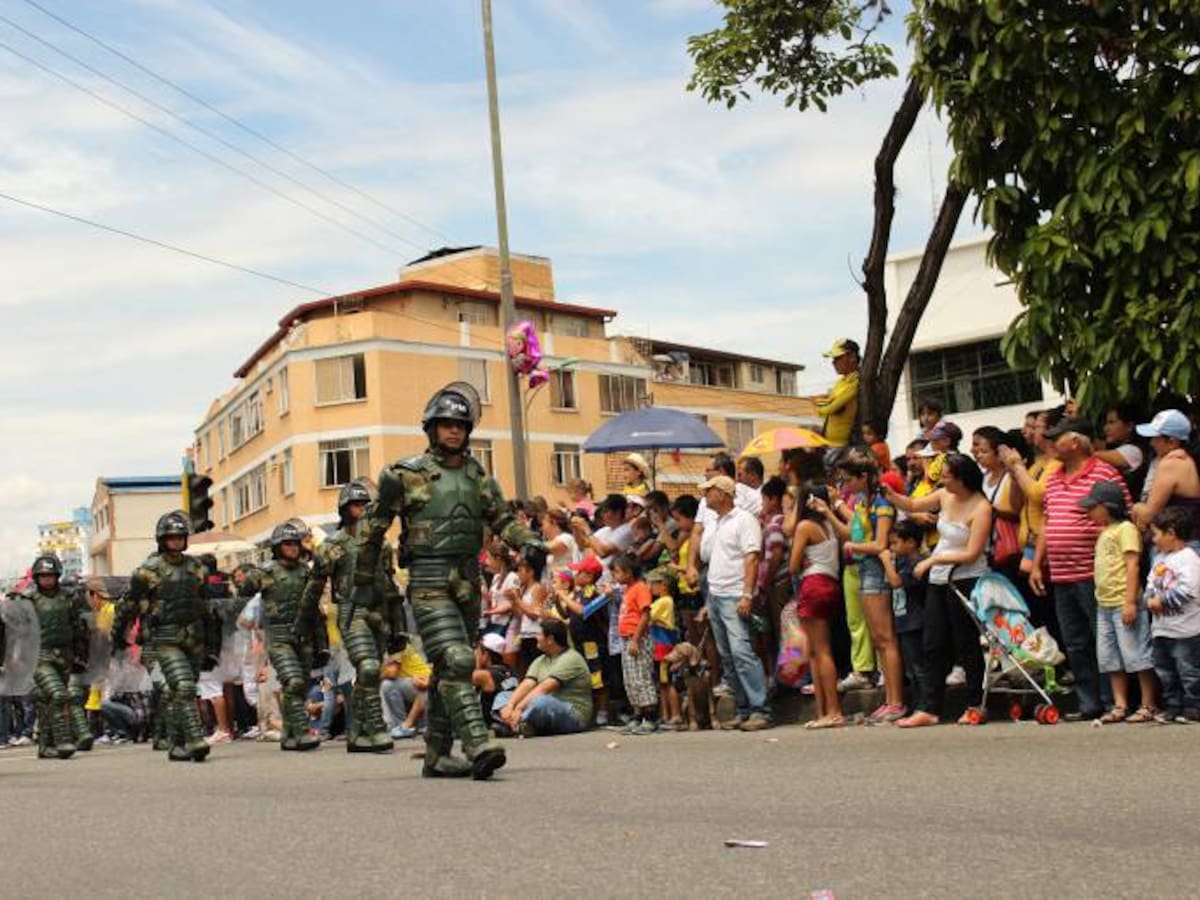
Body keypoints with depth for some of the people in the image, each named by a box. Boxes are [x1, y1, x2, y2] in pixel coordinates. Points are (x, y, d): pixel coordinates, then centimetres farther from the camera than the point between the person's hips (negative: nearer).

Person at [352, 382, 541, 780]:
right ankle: (478, 746, -27)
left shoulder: (478, 476, 13)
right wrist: (363, 581, 8)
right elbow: (372, 528, 6)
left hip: (468, 583, 6)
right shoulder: (405, 474, -1)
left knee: (447, 671, 11)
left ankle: (437, 756, 18)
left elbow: (503, 519, 8)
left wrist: (528, 541, -13)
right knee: (456, 661, -20)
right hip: (429, 583, -6)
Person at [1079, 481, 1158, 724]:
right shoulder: (1105, 531, 17)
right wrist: (1101, 598, 15)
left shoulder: (1125, 528, -9)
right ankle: (1120, 706, 15)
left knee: (1135, 655, -4)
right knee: (1109, 658, 10)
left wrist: (1130, 602, -21)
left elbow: (1133, 565, -15)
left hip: (1123, 604, -9)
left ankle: (1148, 706, 2)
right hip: (1104, 604, 9)